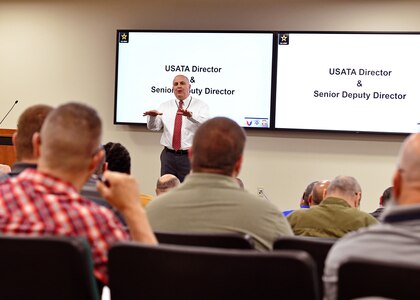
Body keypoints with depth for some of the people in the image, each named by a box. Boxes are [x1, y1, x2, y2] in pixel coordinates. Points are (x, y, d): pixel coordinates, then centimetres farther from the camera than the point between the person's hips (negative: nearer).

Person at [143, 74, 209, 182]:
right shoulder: (165, 106, 11)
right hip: (168, 156, 3)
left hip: (190, 156, -3)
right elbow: (154, 127, 1)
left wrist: (191, 116, -39)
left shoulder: (200, 105, 0)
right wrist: (152, 116, -22)